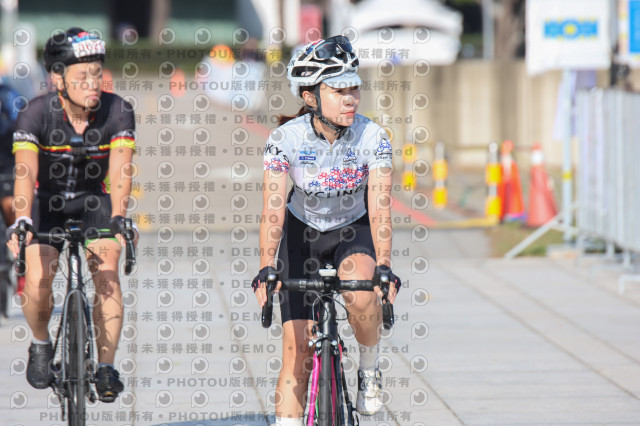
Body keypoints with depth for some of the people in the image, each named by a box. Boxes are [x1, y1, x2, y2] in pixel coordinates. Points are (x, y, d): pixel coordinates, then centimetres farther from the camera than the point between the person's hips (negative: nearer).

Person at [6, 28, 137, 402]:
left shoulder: (117, 111, -21)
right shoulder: (37, 113, -25)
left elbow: (120, 171, -30)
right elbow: (25, 172, -36)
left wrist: (119, 220, -47)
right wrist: (22, 221, -53)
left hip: (94, 201, 1)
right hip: (48, 202, -1)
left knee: (107, 271, -22)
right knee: (38, 284, -18)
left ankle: (106, 367, -12)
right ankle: (41, 345, 14)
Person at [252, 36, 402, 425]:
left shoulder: (372, 138, -22)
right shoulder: (286, 139, -23)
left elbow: (379, 208, -28)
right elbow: (273, 209, -29)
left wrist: (384, 267, -42)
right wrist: (267, 268, -41)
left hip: (353, 231, 0)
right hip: (303, 233, 1)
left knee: (360, 291, -34)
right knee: (297, 349, -5)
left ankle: (370, 368, -7)